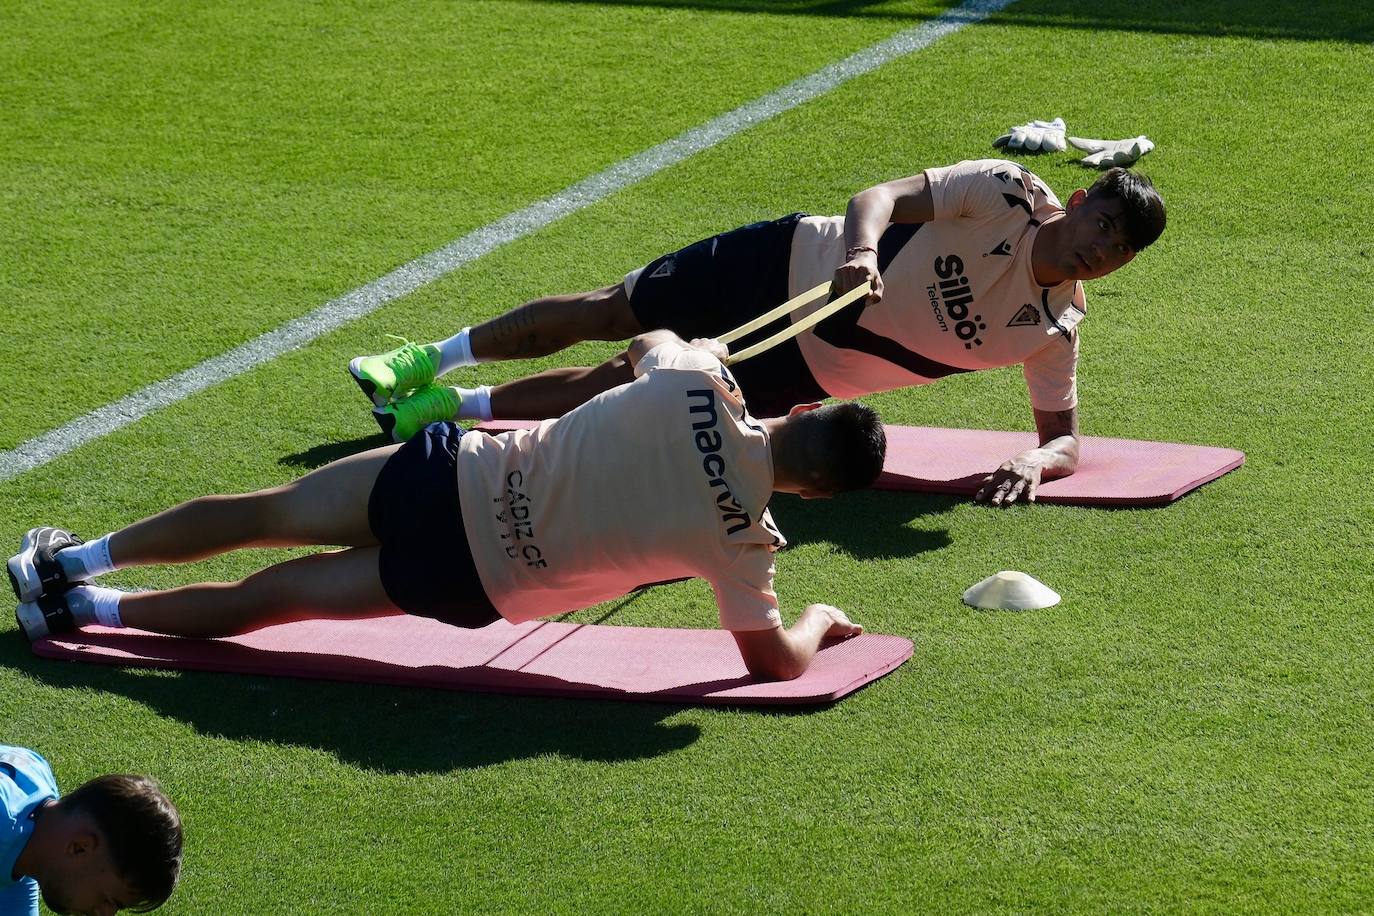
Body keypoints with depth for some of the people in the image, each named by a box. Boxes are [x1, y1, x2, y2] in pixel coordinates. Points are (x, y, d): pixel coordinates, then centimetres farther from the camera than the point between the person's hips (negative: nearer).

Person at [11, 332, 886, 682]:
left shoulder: (690, 378, -11)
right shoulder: (740, 533, -18)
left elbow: (650, 342, 16)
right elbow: (772, 660, -6)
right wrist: (821, 621, 12)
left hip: (453, 475, 2)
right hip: (476, 582, -2)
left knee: (266, 514, 20)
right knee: (274, 593, 13)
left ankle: (75, 559, 24)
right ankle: (89, 609, 19)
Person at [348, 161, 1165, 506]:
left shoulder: (1056, 328, -12)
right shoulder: (1007, 194, -20)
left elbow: (1065, 434, -6)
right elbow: (883, 196, -24)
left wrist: (1037, 461, -31)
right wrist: (862, 249, -47)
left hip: (808, 373, 2)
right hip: (797, 268, -2)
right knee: (612, 313, 6)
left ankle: (460, 407, 18)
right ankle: (430, 361, 27)